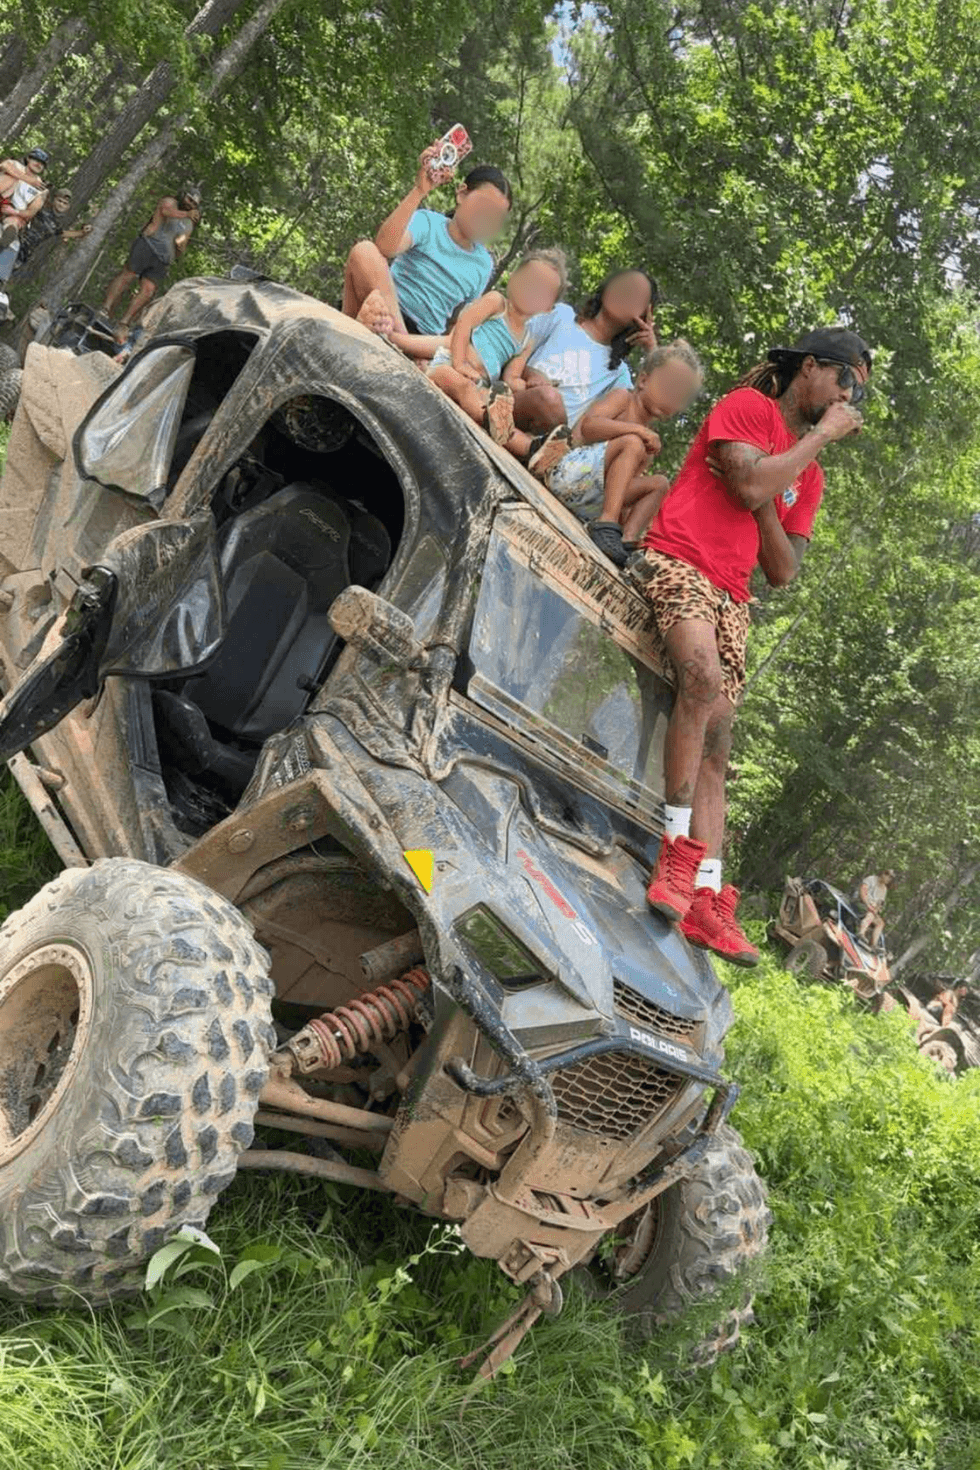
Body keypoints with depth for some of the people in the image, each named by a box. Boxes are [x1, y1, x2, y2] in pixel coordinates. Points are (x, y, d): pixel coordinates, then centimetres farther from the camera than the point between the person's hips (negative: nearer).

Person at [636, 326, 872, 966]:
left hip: (731, 597, 7)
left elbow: (783, 571, 14)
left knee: (716, 743, -3)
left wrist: (764, 500, -1)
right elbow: (750, 484, -14)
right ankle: (680, 847, -29)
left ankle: (706, 899, -8)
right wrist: (820, 436, -1)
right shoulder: (747, 407, 5)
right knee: (704, 676, -33)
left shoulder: (809, 475, 23)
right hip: (677, 561, -7)